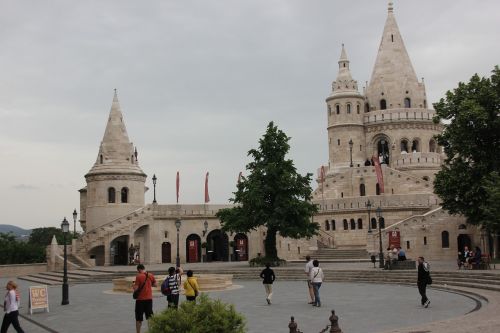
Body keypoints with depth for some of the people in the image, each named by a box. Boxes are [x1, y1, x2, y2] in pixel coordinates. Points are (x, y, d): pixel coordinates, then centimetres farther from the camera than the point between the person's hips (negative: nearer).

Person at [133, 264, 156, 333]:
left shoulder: (138, 276, -13)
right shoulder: (151, 275, 1)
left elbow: (135, 288, -15)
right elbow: (155, 284, 12)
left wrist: (134, 285, 5)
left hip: (140, 299, -4)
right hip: (149, 298, 4)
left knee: (139, 318, 7)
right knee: (149, 316, 10)